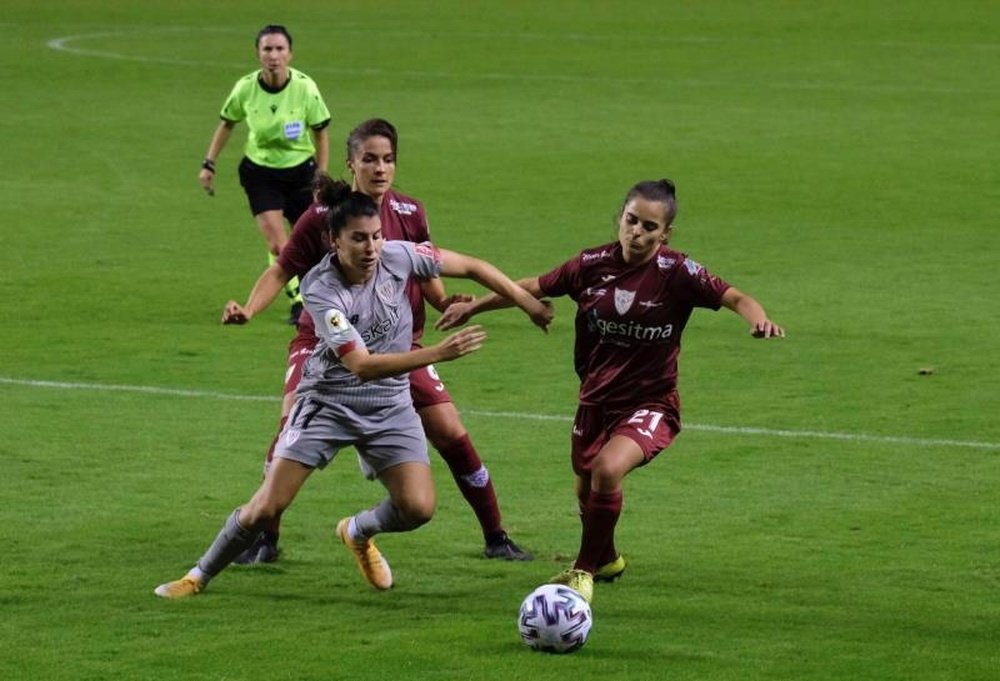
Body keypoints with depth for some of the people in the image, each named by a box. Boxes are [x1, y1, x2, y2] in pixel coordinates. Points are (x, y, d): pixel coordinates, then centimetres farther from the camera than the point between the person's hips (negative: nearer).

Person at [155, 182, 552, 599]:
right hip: (329, 402, -3)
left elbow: (469, 267, 1)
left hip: (390, 406, 3)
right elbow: (362, 365, -31)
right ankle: (199, 576, 13)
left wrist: (525, 299, 4)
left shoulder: (397, 257, -14)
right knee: (267, 507, -9)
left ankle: (358, 533, 21)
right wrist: (437, 353, -38)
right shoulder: (321, 291, -25)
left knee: (418, 508, -13)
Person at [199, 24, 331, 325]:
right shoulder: (246, 88, -14)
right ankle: (298, 303, -3)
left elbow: (320, 132, -4)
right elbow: (227, 123, 5)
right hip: (260, 171, 0)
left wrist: (322, 177, -5)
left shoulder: (305, 87, -17)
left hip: (300, 170, 0)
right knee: (276, 244, -15)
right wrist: (208, 164, 3)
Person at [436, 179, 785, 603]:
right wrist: (473, 307, 14)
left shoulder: (676, 273, -14)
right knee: (586, 490, 18)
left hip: (650, 402, -5)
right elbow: (534, 288, 10)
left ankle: (585, 570, -6)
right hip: (596, 400, 5)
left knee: (608, 469, -29)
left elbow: (732, 297, -23)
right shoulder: (593, 265, -4)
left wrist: (757, 318, -44)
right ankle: (606, 560, 52)